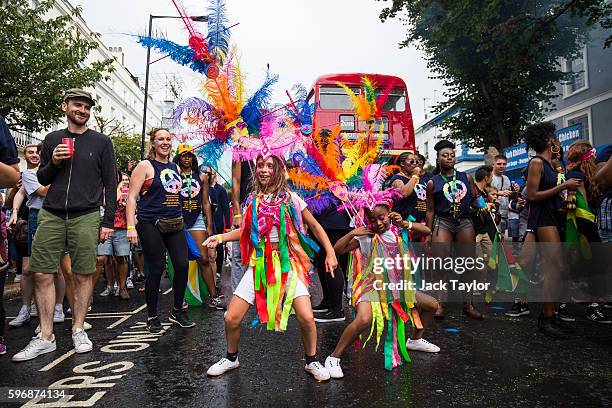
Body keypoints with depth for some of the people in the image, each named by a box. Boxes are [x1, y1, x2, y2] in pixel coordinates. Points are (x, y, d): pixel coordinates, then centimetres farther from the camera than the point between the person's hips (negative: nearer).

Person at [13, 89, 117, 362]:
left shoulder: (101, 142, 6)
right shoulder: (52, 139, 15)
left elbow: (110, 184, 3)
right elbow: (42, 179, 18)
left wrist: (108, 221, -3)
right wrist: (53, 163, -4)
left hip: (86, 217, -3)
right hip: (51, 215, 3)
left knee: (82, 275, 0)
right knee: (42, 275, 0)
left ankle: (78, 330, 15)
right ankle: (45, 337, 11)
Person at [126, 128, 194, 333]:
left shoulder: (176, 168, 15)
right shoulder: (145, 166, -3)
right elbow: (132, 197, -8)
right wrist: (131, 227, -16)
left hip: (175, 224, 5)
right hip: (151, 224, -5)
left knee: (183, 265, -1)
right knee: (156, 269, -3)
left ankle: (177, 312, 17)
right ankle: (152, 317, 15)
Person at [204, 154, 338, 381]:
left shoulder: (290, 198, -2)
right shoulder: (254, 200, 7)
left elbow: (314, 226, 3)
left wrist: (330, 253, -5)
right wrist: (221, 237, 4)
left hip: (288, 264, -3)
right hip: (259, 265, 3)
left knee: (306, 318, -17)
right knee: (231, 319, -1)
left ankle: (312, 362, 13)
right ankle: (231, 358, 30)